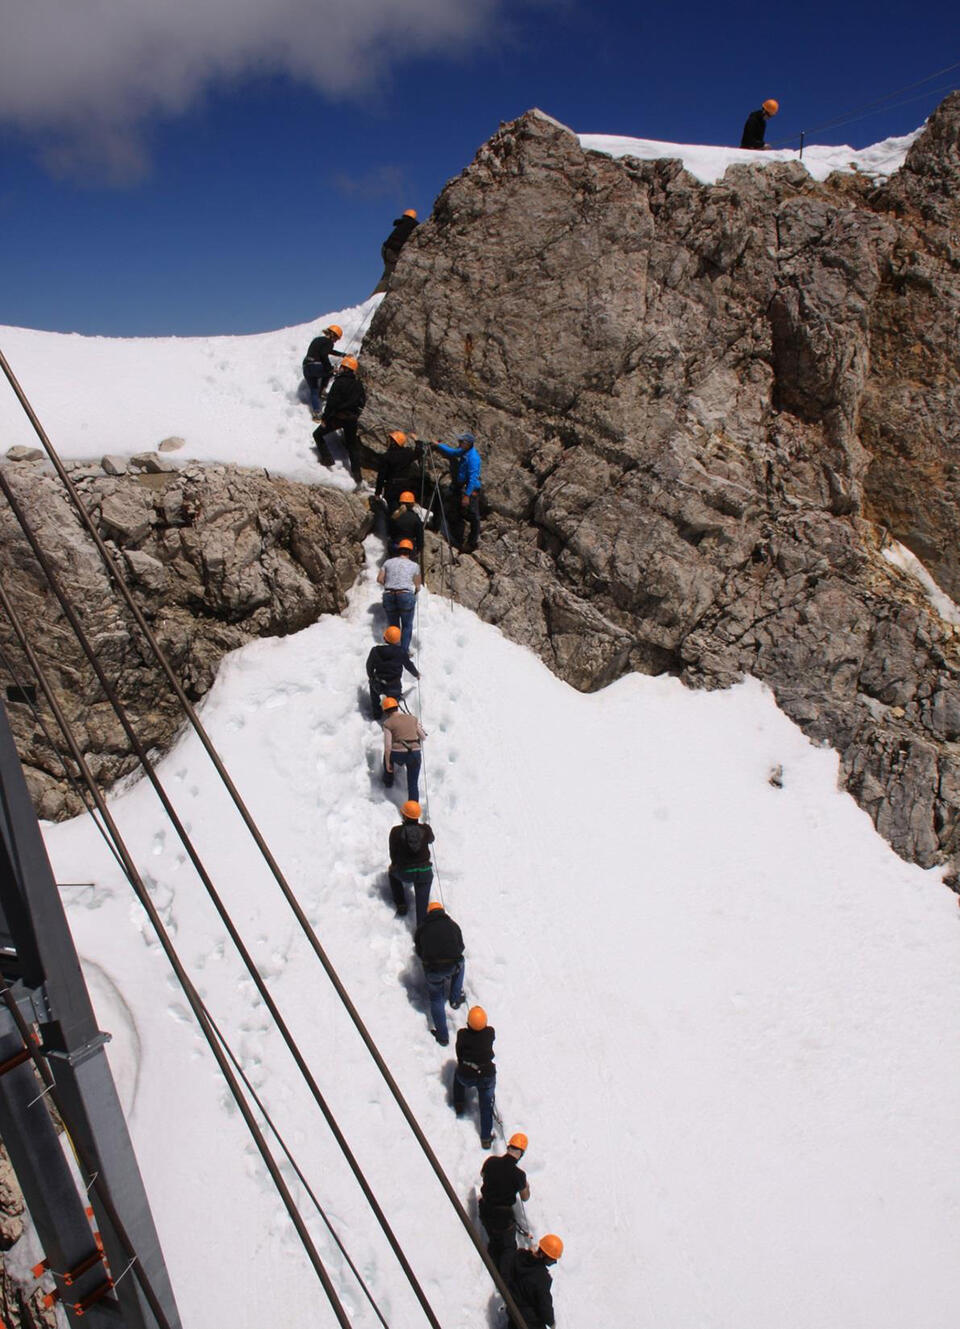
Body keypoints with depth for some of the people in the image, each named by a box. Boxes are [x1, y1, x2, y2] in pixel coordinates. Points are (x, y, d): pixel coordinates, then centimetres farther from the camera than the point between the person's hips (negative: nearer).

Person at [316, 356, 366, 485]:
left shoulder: (339, 382, -15)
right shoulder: (358, 384, 6)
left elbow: (332, 402, -18)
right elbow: (363, 401, 14)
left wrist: (325, 418, -12)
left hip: (338, 416, -6)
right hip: (352, 418, 6)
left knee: (318, 434, 11)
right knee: (352, 445, 14)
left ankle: (327, 459, 2)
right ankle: (357, 475, 11)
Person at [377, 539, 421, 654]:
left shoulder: (388, 562, 9)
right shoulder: (414, 565, 5)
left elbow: (379, 579, 4)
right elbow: (417, 587, 5)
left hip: (388, 596, 2)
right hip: (406, 596, -2)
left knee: (393, 626, 16)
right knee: (407, 626, 13)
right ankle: (404, 651, 6)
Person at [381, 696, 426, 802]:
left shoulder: (388, 723, -2)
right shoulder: (413, 719, 8)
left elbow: (388, 747, -7)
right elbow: (423, 738, 15)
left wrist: (388, 763, 3)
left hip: (398, 755, -2)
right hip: (415, 754, 2)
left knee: (387, 754, 35)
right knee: (413, 784, 12)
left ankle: (388, 781, 46)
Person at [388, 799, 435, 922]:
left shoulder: (396, 831, -16)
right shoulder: (425, 829, -12)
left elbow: (393, 853, -4)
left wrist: (394, 865, 17)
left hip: (404, 873, -1)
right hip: (425, 872, 1)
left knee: (392, 873, 33)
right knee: (422, 904, 10)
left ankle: (401, 904, 28)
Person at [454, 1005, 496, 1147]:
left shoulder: (462, 1034, -20)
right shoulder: (490, 1032, -21)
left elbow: (459, 1055, -3)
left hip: (466, 1077, 0)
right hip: (487, 1076, 0)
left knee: (458, 1073, 35)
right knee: (486, 1106, 21)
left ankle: (459, 1105, 45)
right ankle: (486, 1138, 30)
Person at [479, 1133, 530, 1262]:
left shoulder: (491, 1161, -15)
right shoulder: (519, 1174, -26)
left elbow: (482, 1174, 9)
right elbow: (525, 1197, -7)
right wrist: (527, 1185, 14)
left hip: (485, 1210, 5)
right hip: (504, 1216, -5)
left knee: (493, 1242, 28)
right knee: (508, 1247, 20)